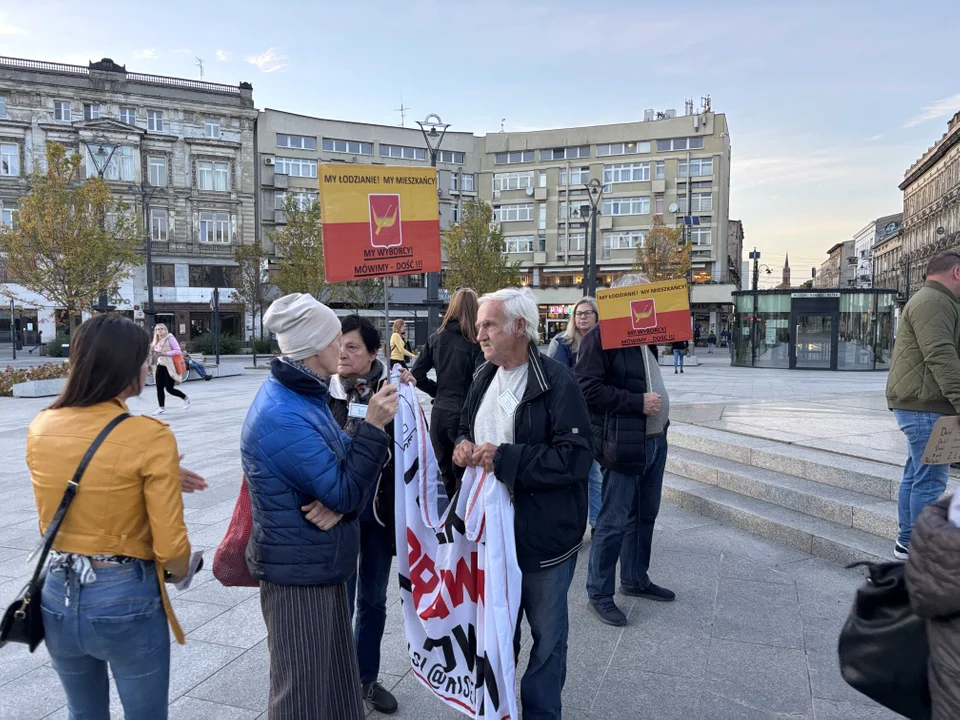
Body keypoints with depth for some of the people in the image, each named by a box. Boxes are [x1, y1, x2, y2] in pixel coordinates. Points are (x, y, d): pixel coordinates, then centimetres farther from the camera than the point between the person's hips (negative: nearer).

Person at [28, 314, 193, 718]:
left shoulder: (40, 428, -4)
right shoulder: (151, 437, -21)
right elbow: (170, 548, -18)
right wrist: (181, 572, 3)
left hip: (58, 596, 5)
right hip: (127, 599, -5)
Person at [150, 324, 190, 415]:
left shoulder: (170, 338, -6)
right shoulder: (157, 341, 14)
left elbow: (178, 351, -14)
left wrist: (165, 353, -20)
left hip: (169, 366, -7)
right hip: (160, 366, 7)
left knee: (169, 388, -7)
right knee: (159, 388, 1)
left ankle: (186, 398, 15)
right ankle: (162, 408, 7)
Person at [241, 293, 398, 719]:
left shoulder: (302, 394, 4)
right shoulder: (283, 417, -27)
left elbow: (340, 466, 3)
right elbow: (345, 491, -24)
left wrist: (340, 503, -16)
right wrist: (373, 425, -23)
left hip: (320, 561, 9)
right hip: (298, 571, -9)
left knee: (335, 676, 23)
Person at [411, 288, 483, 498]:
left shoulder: (436, 338, 3)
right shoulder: (475, 343, -12)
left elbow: (416, 374, 4)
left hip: (439, 413, 5)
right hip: (464, 415, -4)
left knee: (446, 471, 19)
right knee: (463, 474, 10)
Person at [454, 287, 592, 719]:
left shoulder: (557, 382, -17)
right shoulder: (484, 378, 6)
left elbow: (575, 456, -23)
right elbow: (466, 429, 18)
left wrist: (505, 457, -25)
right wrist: (464, 445, -5)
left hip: (543, 536, -6)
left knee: (546, 635, 14)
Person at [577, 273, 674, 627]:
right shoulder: (600, 338, -14)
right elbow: (589, 388, -22)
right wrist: (638, 402, -20)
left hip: (654, 440, 9)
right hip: (623, 446, -9)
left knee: (645, 515, 19)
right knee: (615, 522, -1)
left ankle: (635, 579, 35)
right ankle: (599, 593, 14)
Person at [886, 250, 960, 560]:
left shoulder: (931, 300, 22)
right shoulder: (934, 302, -14)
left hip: (919, 404, 11)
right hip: (925, 405, -11)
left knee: (916, 474, 15)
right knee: (930, 479, -6)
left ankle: (907, 542, 24)